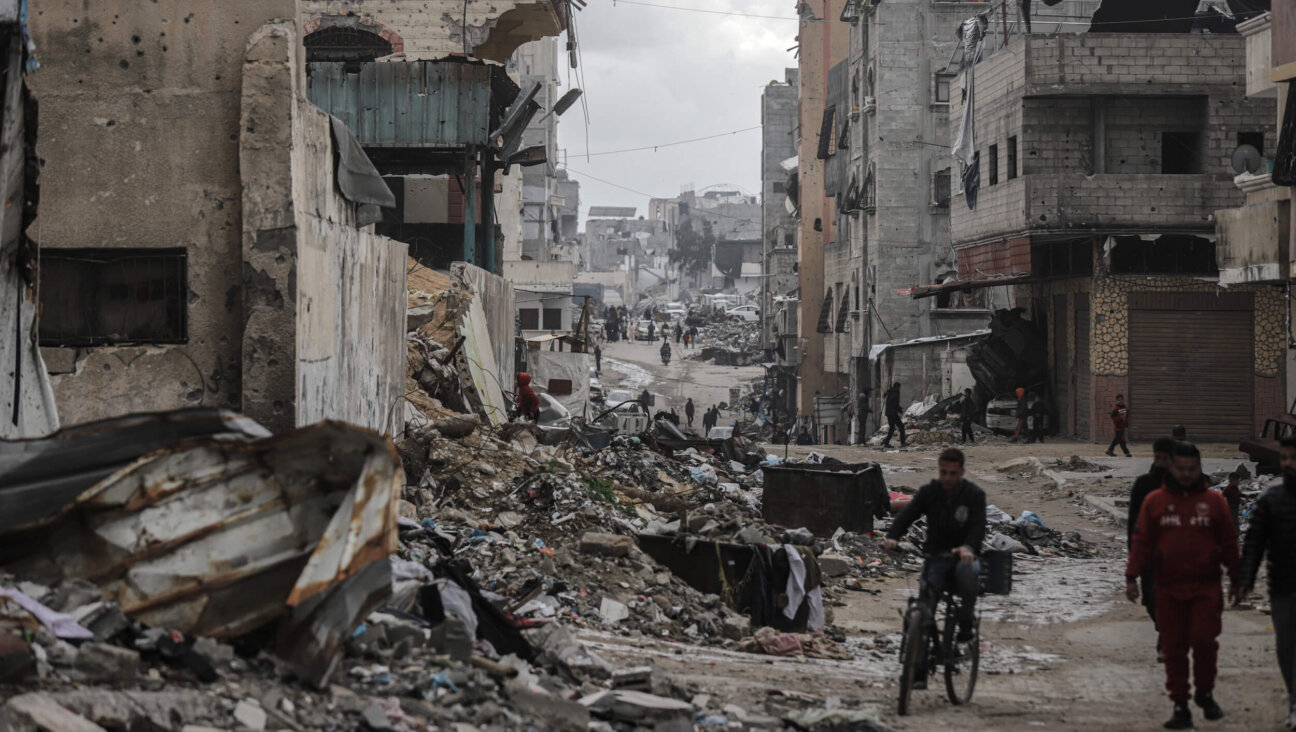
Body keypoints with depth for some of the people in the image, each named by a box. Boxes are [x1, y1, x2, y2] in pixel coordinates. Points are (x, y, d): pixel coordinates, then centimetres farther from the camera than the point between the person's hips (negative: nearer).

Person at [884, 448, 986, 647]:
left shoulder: (975, 495, -2)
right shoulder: (929, 492, 5)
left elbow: (978, 527, -16)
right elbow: (907, 514, -6)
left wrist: (968, 547, -39)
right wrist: (892, 537, -28)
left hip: (964, 556, -2)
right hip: (937, 557, 2)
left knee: (968, 570, -37)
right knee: (925, 602, -23)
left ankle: (967, 621, -16)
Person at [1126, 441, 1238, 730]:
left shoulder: (1214, 501, 5)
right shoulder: (1155, 501, 5)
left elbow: (1229, 543, 9)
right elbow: (1141, 541, 4)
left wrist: (1236, 580, 8)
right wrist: (1132, 577, -4)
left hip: (1206, 587, -1)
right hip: (1169, 589, 1)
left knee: (1205, 641, -9)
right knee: (1174, 648, 3)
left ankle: (1205, 692, 15)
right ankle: (1180, 706, 11)